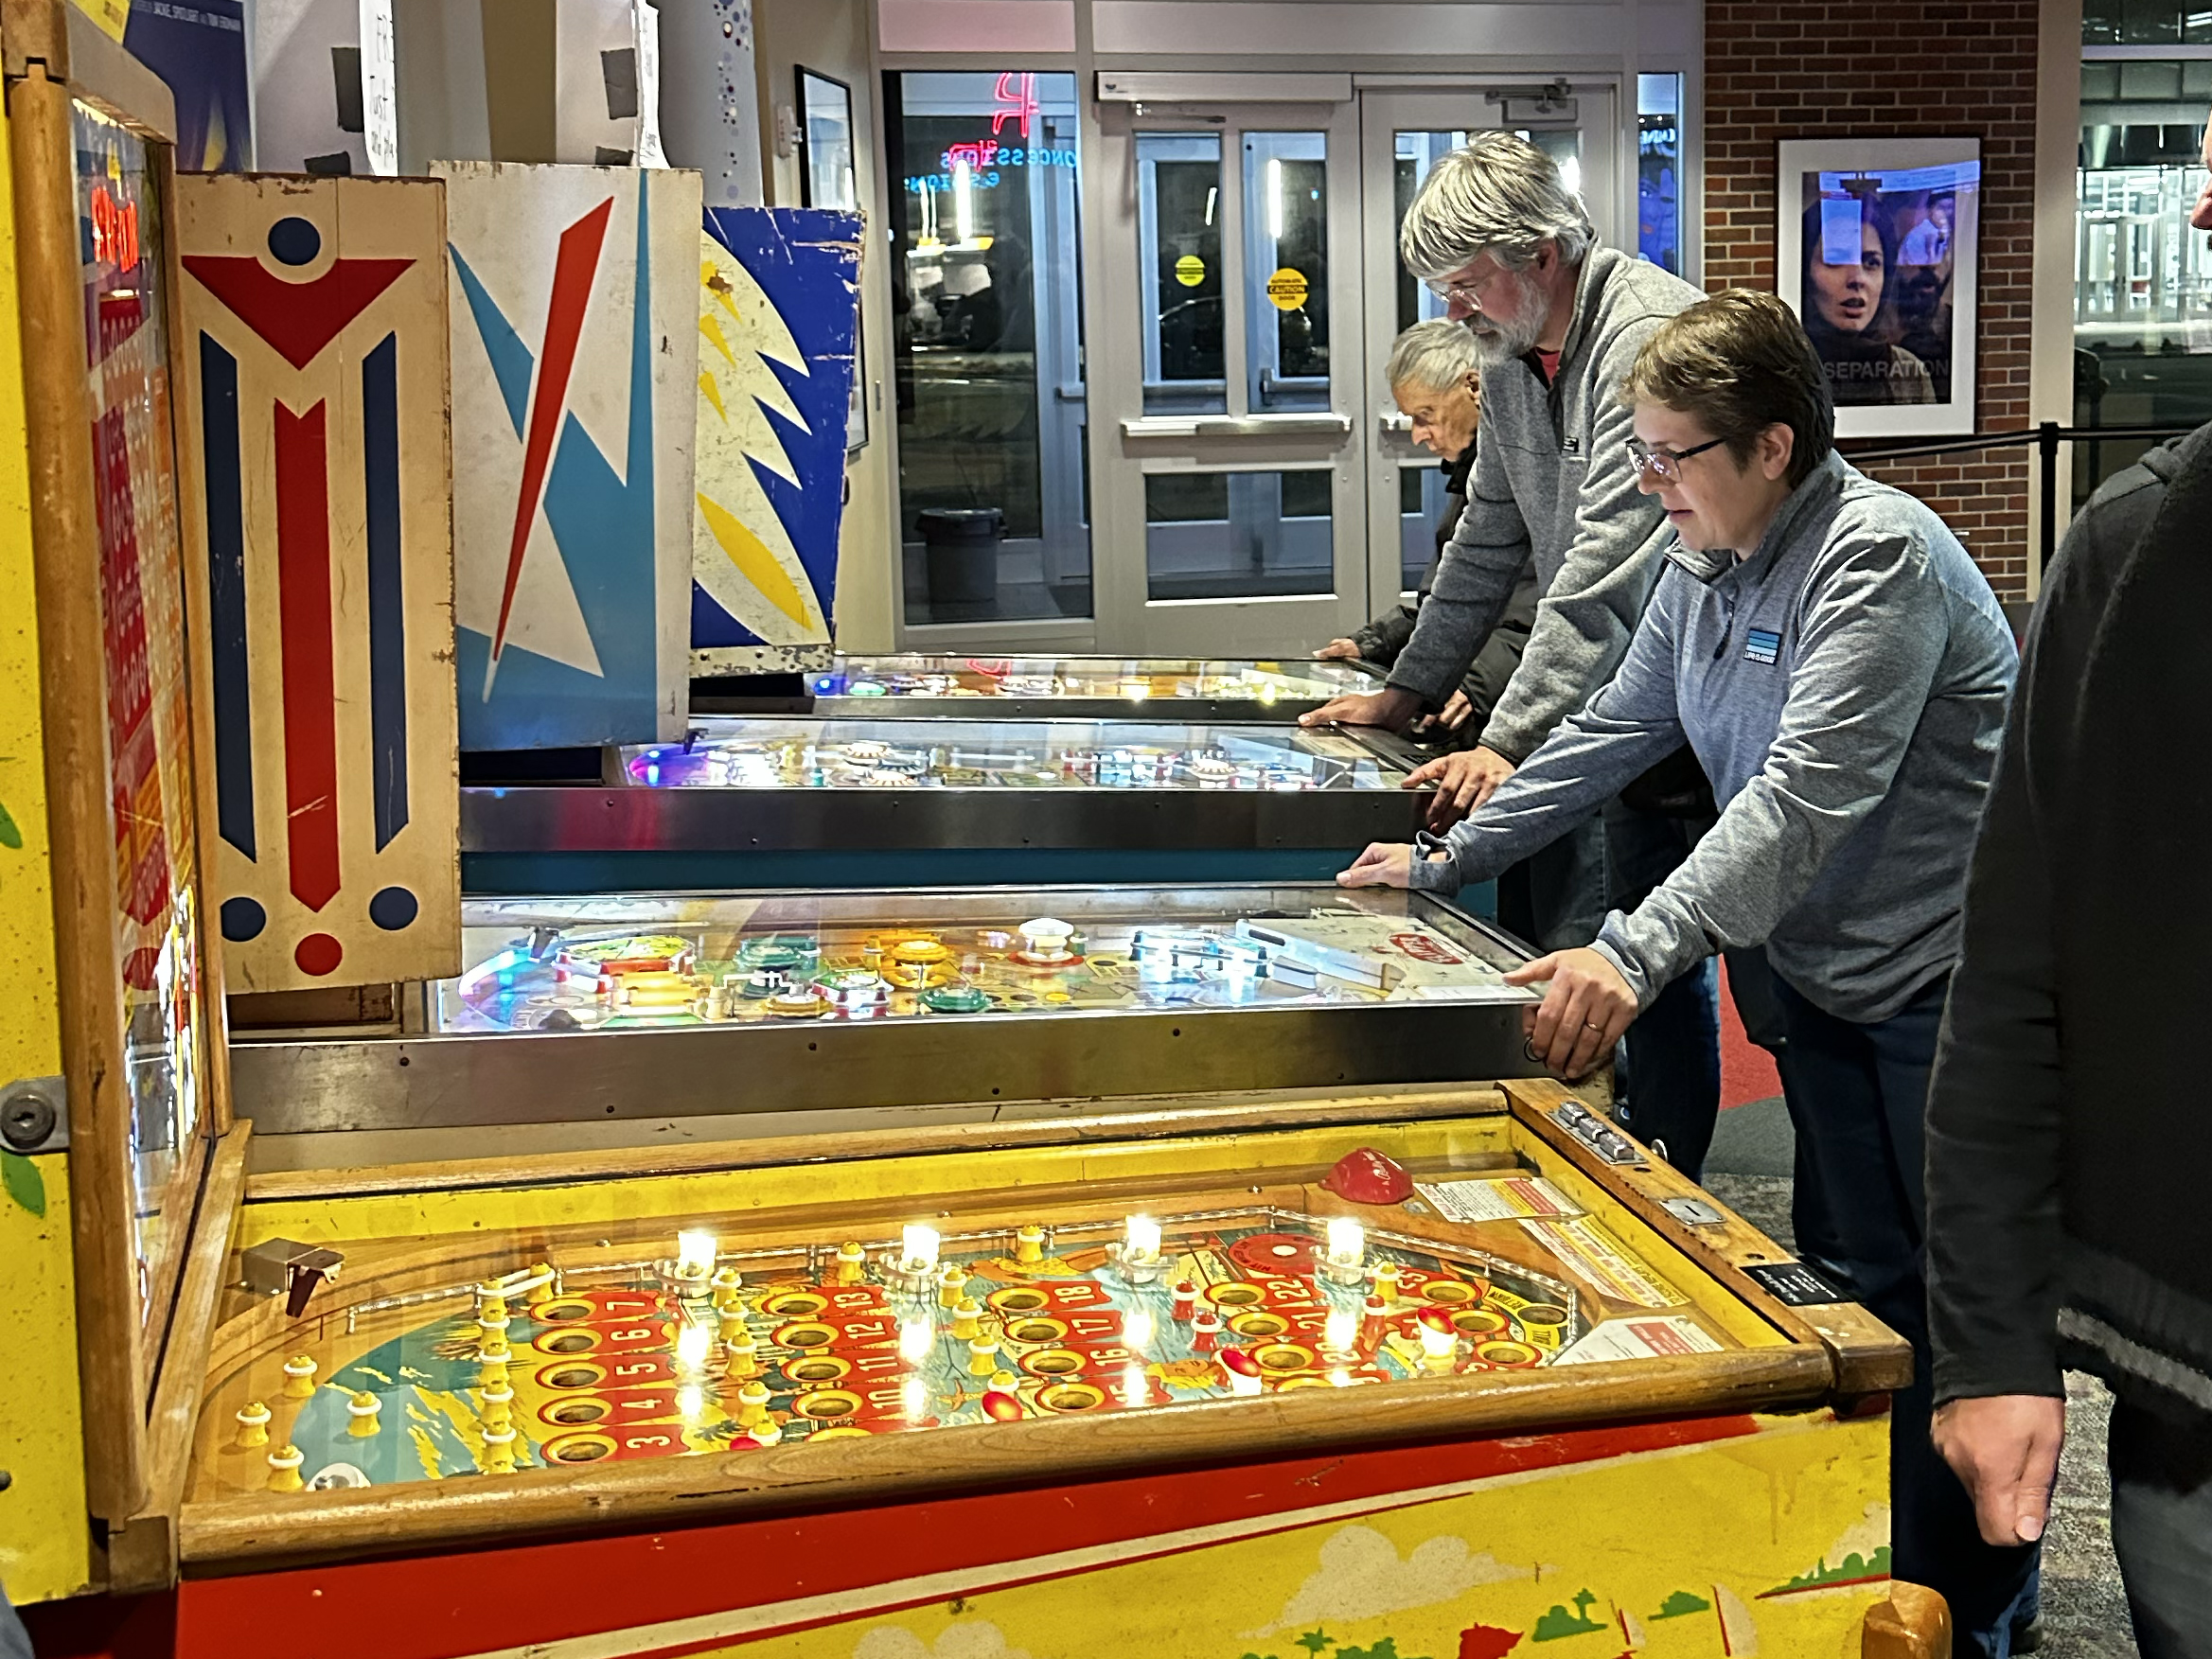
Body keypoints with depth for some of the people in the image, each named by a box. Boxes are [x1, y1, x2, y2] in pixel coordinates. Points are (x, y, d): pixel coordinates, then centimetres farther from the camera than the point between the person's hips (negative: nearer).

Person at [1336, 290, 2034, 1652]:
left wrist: (1639, 953, -39)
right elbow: (1616, 727, 16)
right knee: (1880, 1287, 13)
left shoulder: (1879, 556, -21)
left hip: (1949, 979, -8)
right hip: (1826, 975, 8)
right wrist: (1448, 860, 14)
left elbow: (1805, 795, -31)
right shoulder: (1709, 563, 7)